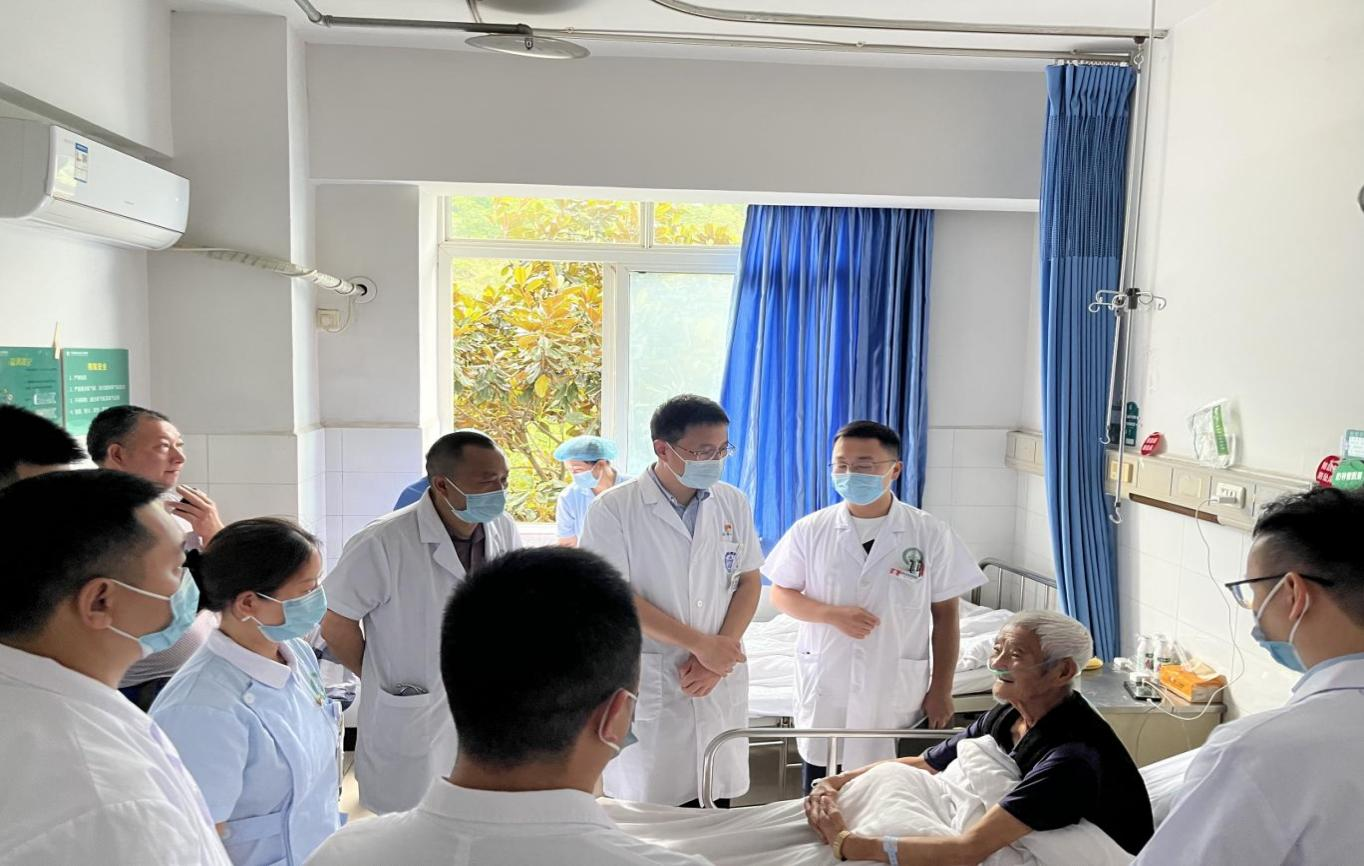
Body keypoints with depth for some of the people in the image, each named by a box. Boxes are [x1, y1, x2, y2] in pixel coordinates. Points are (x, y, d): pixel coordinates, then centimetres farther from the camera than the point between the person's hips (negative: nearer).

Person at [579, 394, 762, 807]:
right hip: (646, 684, -3)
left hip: (720, 684, 4)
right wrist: (700, 643, -13)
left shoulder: (733, 503, 5)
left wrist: (715, 657, -6)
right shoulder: (613, 509, -9)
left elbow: (749, 583, 7)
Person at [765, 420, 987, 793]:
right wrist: (832, 614, -14)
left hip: (899, 695, -1)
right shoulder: (811, 530, -3)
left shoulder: (931, 533, -5)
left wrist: (941, 691, -1)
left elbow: (945, 616, 0)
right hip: (825, 693, 1)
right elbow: (781, 594, 4)